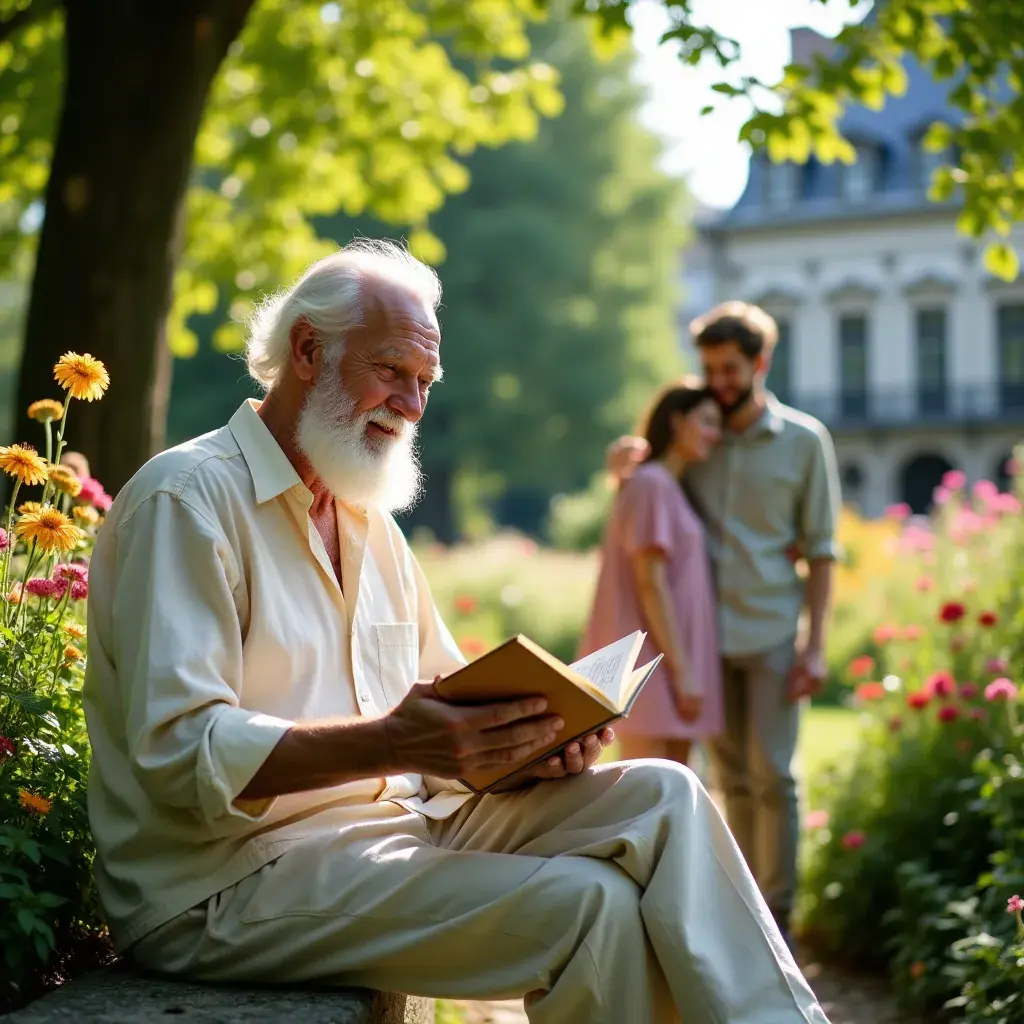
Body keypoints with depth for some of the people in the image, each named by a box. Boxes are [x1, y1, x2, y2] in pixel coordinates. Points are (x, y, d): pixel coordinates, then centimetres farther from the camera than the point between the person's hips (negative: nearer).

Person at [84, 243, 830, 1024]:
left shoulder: (371, 522, 18)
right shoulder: (189, 499, -10)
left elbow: (444, 700, 18)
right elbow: (178, 753, -20)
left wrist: (530, 733, -6)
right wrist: (389, 743, -31)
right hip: (232, 884, -8)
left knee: (660, 797, -8)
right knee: (589, 903, -24)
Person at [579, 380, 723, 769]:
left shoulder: (670, 488, 19)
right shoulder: (651, 483, -10)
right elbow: (650, 583, -17)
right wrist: (682, 670, -18)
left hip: (670, 661, 10)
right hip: (649, 660, -10)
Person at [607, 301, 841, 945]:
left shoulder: (804, 440, 1)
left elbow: (820, 550, 1)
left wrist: (815, 644, -6)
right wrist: (627, 458, -7)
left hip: (773, 635, -3)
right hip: (708, 635, 3)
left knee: (773, 776, -5)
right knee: (733, 778, 8)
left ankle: (779, 919, 4)